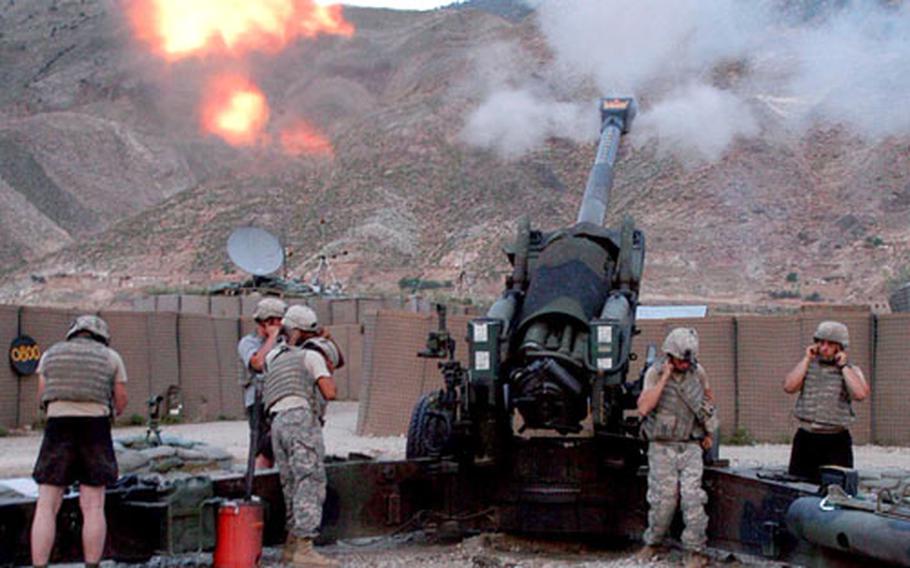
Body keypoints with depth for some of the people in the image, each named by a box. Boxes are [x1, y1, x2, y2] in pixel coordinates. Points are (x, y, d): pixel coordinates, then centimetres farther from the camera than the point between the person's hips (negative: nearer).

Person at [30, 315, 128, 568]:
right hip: (95, 430, 0)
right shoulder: (111, 357, 10)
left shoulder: (51, 354, 14)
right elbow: (121, 401, 10)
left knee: (46, 508, 2)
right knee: (93, 507, 3)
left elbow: (42, 397, 12)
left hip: (58, 429, 1)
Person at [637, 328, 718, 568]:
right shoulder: (655, 373, -8)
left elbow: (708, 398, 20)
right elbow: (643, 408, -22)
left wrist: (709, 432, 20)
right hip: (662, 447, -2)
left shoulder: (697, 372, 1)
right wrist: (665, 378, -22)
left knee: (692, 498, -8)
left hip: (690, 446, 2)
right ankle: (653, 542, 22)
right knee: (663, 498, 0)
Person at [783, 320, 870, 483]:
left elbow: (861, 394, -17)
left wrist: (843, 366, -10)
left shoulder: (851, 370, 4)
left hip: (836, 441, -3)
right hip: (805, 439, 3)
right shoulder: (807, 366, 11)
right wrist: (806, 359, -3)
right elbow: (789, 387, -6)